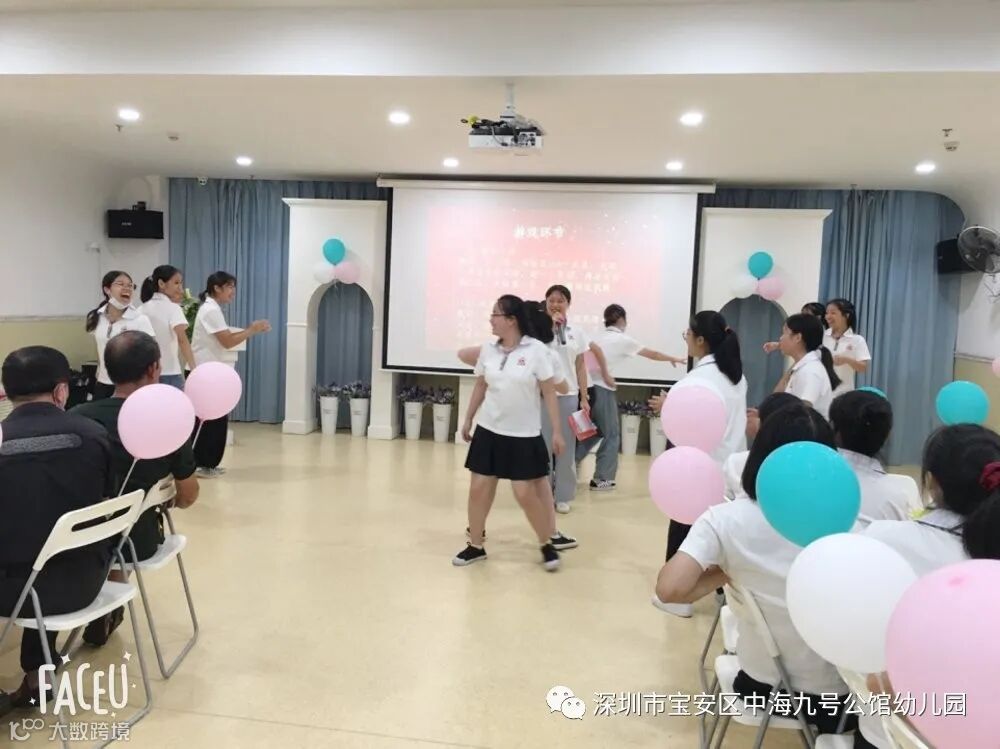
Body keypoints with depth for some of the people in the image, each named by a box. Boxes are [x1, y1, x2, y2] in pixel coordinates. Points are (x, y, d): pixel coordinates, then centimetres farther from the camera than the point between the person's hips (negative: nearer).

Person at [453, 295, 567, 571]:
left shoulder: (536, 349, -11)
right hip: (489, 430, 4)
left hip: (524, 434, -4)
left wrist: (557, 431, -10)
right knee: (478, 488, 5)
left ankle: (547, 545, 20)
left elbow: (549, 393, -8)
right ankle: (475, 545, 23)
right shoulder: (488, 349, 1)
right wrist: (468, 420, 16)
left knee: (526, 494, -3)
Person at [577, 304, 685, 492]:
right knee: (611, 435, 8)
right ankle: (601, 479, 11)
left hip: (588, 387, 7)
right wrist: (674, 359, 26)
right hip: (602, 390, -6)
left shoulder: (598, 338, 16)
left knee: (593, 432, 19)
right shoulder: (623, 339, 0)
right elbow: (652, 354, 10)